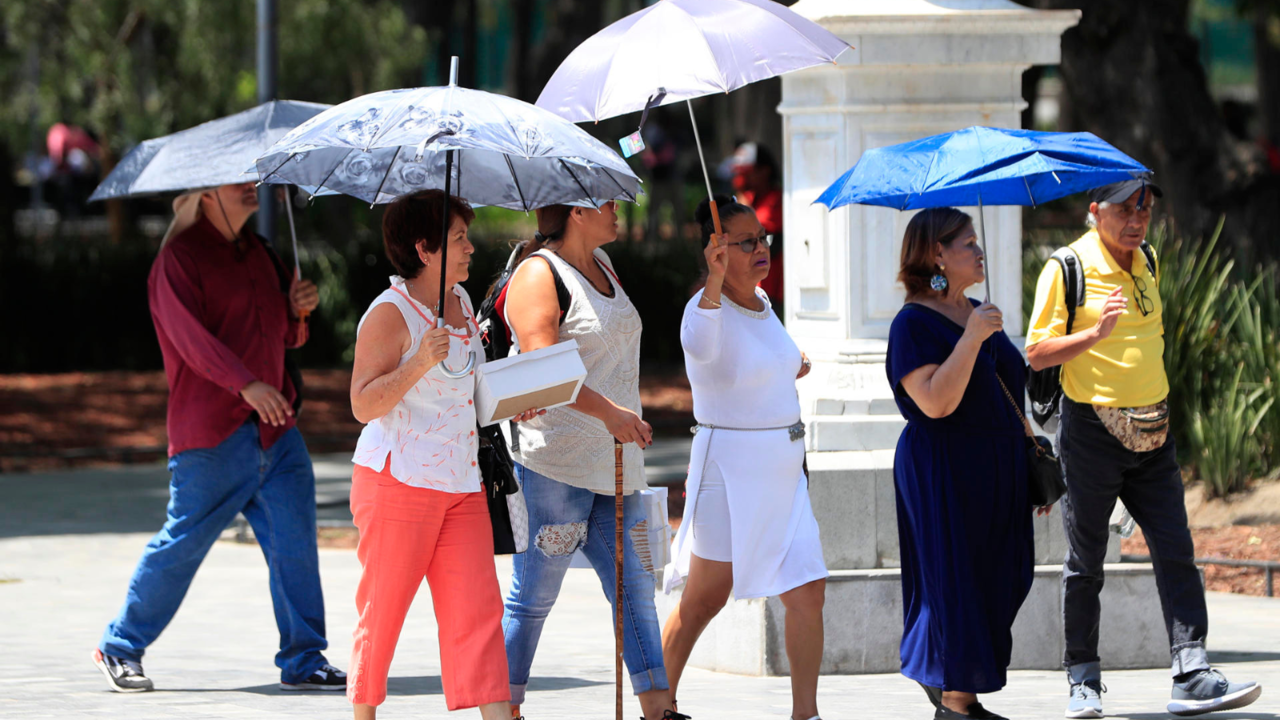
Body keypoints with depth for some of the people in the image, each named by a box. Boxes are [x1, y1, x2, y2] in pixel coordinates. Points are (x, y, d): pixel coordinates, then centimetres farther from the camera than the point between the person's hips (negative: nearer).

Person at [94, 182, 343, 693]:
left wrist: (298, 310, 0)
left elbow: (285, 336, 24)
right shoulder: (180, 258, -6)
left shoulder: (257, 253, 17)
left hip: (276, 430, 7)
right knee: (183, 543, -2)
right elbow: (191, 335, -19)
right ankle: (120, 648, 12)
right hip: (213, 433, -7)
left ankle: (303, 661, 6)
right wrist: (246, 385, -31)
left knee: (295, 544, 0)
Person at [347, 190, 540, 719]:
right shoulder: (390, 313, -12)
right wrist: (419, 363, -29)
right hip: (398, 479, -7)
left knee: (477, 608, -4)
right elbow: (363, 405, -18)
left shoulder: (461, 302, 13)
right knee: (382, 610, 2)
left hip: (460, 484, 7)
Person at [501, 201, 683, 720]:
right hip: (554, 460, -8)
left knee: (634, 586, 4)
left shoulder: (601, 266, 16)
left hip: (613, 462, 8)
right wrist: (610, 412, -29)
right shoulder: (539, 274, -10)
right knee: (534, 593, -4)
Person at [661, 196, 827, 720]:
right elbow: (702, 345, -43)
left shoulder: (761, 303, 10)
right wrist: (715, 280, -55)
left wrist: (788, 369, 15)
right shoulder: (706, 307, -16)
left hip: (782, 470, 7)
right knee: (705, 598, 1)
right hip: (728, 467, -7)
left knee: (808, 590, 0)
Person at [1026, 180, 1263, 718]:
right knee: (1085, 562, 4)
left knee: (1176, 552, -5)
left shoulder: (1147, 262, 10)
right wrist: (1097, 333, -26)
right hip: (1092, 429, -5)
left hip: (1151, 432, 5)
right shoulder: (1067, 268, -10)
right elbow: (1037, 354, -12)